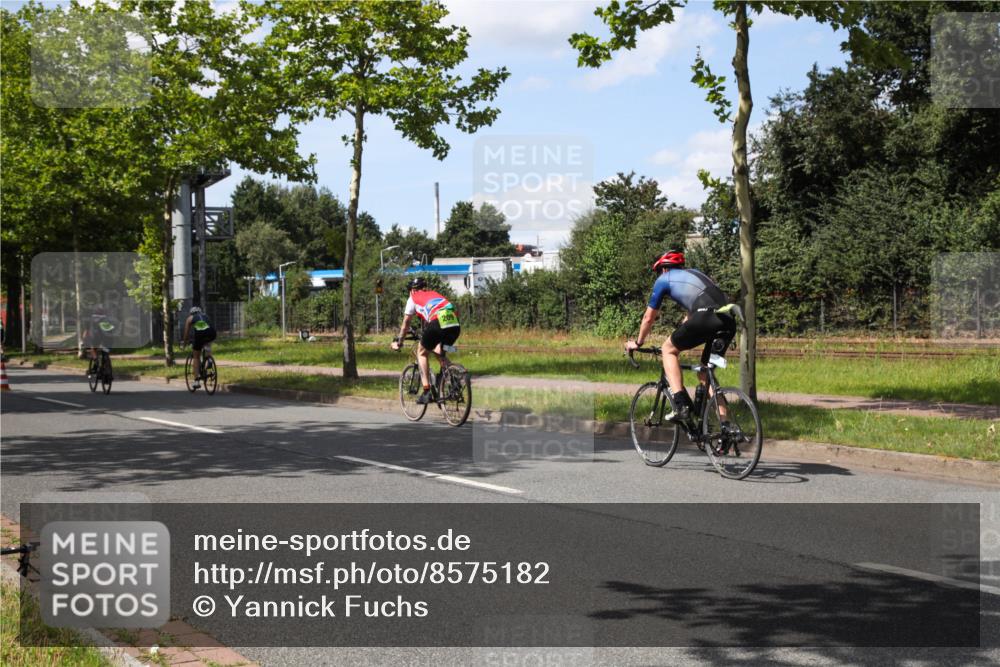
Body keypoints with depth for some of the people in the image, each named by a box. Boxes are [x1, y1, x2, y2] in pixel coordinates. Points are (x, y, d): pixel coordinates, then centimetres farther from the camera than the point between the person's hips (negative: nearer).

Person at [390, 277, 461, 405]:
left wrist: (398, 340, 44)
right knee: (440, 353, 29)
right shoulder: (434, 294, 37)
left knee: (422, 352, 19)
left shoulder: (413, 298, 24)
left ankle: (427, 392, 10)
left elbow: (405, 323, 31)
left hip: (438, 322, -5)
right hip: (455, 324, 5)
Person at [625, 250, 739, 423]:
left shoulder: (664, 279, 19)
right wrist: (681, 338, 60)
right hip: (729, 322, 6)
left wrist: (637, 343, 41)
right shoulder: (694, 273, 37)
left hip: (707, 316, -6)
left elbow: (649, 317, 26)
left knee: (669, 349, 16)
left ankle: (680, 406, 2)